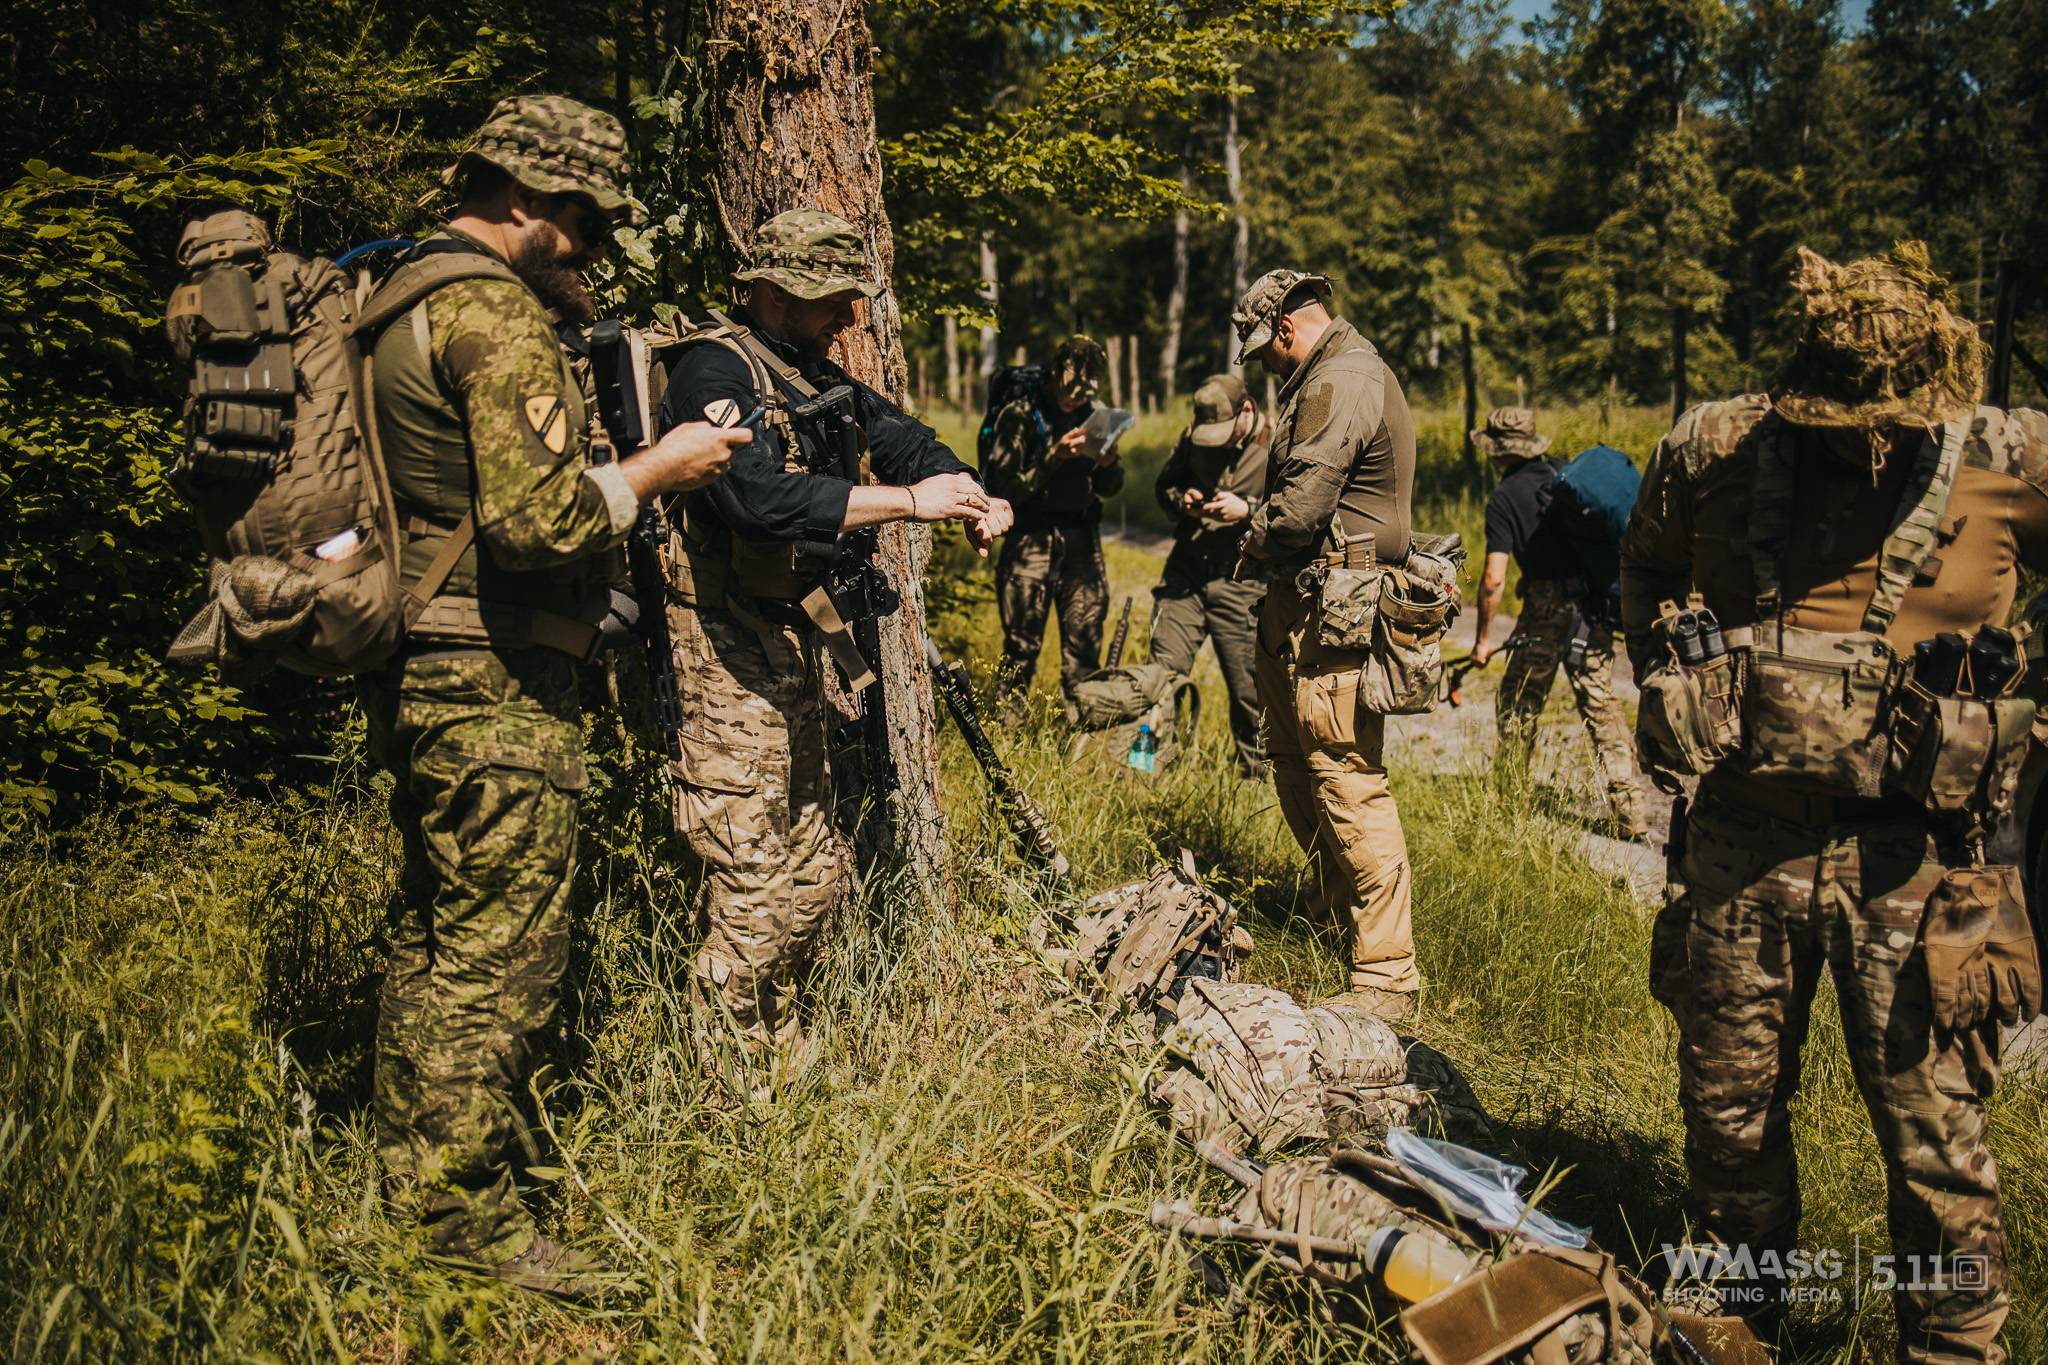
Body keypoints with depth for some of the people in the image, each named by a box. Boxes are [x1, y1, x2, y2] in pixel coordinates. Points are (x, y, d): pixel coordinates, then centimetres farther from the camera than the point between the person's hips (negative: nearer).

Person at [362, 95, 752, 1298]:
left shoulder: (405, 299, 16)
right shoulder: (500, 316, -16)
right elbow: (534, 517, -25)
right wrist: (654, 472, -11)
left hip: (418, 673, 11)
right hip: (495, 691, -10)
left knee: (435, 930, 20)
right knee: (502, 952, -1)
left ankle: (414, 1172, 33)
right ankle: (471, 1213, 10)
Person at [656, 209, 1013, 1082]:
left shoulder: (815, 377, 14)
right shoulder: (715, 373, -15)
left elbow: (900, 437, 17)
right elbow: (762, 497, -29)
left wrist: (972, 496, -4)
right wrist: (909, 501, -28)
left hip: (792, 648, 10)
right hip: (727, 656, -10)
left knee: (813, 872, 15)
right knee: (752, 887, -7)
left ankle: (781, 1067, 28)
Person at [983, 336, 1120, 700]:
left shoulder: (1093, 414, 9)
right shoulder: (1020, 416, -5)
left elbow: (1109, 489, 15)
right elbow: (1005, 490, -12)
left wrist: (1108, 463, -7)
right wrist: (1054, 458, -20)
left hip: (1083, 546, 4)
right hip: (1030, 545, -4)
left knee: (1085, 650, 4)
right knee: (1021, 650, -3)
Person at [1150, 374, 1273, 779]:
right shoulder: (1192, 436, 6)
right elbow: (1163, 484, 20)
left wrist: (1248, 511, -20)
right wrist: (1181, 500, -3)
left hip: (1243, 583, -3)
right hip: (1185, 573, 3)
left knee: (1248, 687, 4)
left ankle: (1255, 774, 20)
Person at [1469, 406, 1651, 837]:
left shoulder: (1504, 498, -7)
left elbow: (1493, 580, -12)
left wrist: (1482, 640, -4)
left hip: (1547, 610, -5)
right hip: (1595, 604, 5)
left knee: (1517, 704, 13)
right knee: (1601, 703, 7)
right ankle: (1630, 812, 3)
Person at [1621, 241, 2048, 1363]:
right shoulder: (1712, 449, -2)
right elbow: (1647, 567, 18)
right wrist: (1664, 687, 8)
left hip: (1912, 856, -2)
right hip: (1742, 843, 3)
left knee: (1936, 1137, 4)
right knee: (1728, 1108, 17)